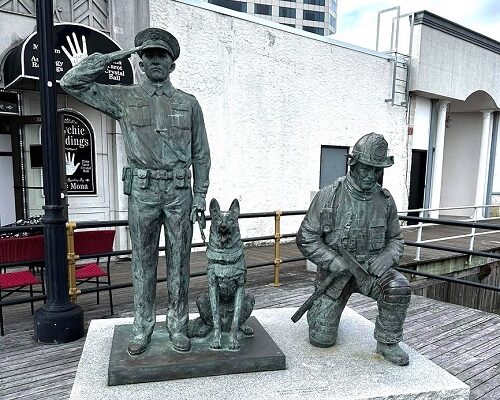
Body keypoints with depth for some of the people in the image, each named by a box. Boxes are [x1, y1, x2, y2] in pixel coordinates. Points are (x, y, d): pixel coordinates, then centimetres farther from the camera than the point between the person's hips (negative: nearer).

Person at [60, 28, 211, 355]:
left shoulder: (188, 103, 8)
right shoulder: (123, 99, 8)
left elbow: (201, 154, 7)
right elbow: (72, 82, 5)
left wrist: (200, 196, 1)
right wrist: (113, 57, 1)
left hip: (179, 191, 0)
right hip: (142, 191, 0)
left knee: (179, 262, 6)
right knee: (143, 262, 8)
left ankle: (178, 326, 20)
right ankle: (143, 328, 22)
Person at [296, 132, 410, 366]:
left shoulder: (385, 200, -3)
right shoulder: (329, 196, -15)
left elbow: (395, 238, 10)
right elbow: (306, 239, -12)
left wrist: (387, 258, -12)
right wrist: (338, 263, -20)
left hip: (371, 268, 2)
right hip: (335, 272, -2)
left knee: (399, 287, -30)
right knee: (322, 339, -1)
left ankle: (387, 343, -5)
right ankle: (321, 311, 35)